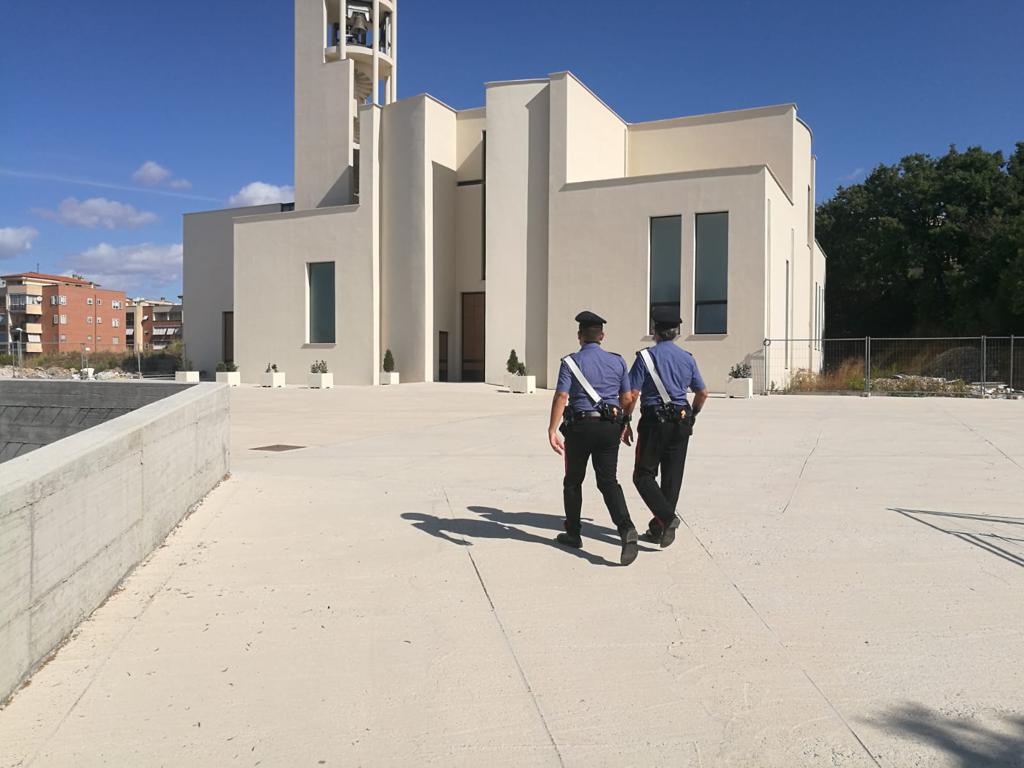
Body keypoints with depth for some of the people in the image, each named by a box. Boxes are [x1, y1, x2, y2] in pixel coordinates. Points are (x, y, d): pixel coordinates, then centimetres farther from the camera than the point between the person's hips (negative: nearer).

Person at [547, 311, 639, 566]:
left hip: (580, 426, -3)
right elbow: (626, 398, 9)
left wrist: (552, 430, -17)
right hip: (610, 427, 3)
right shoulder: (617, 361, 6)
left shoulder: (571, 362, -5)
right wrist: (621, 425, 23)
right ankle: (626, 528, -17)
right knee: (608, 481, 3)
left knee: (573, 481, 14)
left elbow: (561, 396, -15)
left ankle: (573, 534, 23)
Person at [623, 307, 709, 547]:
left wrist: (625, 424, -2)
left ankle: (667, 517, -16)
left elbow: (632, 394, -11)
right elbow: (702, 393, 15)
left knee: (644, 475, 3)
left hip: (654, 422, -5)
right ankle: (658, 529, 14)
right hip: (681, 423, 5)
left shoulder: (646, 356, -6)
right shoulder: (687, 358, 8)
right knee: (672, 476, 9)